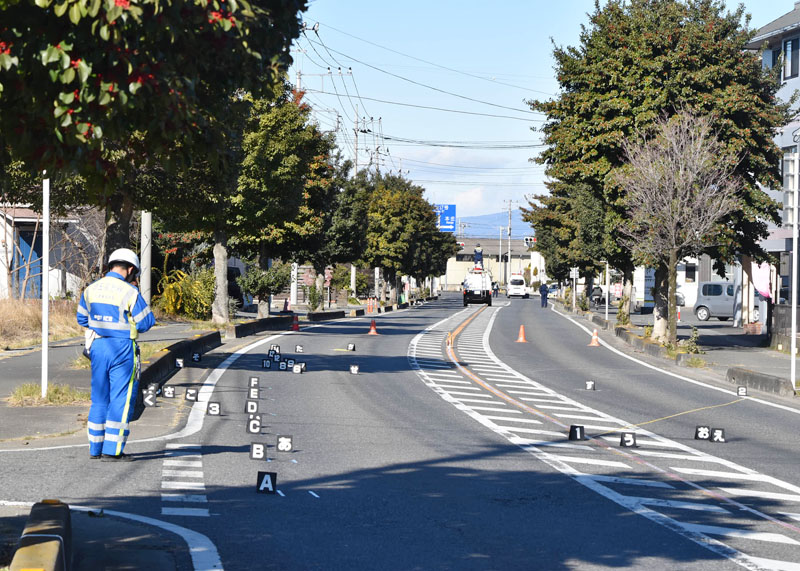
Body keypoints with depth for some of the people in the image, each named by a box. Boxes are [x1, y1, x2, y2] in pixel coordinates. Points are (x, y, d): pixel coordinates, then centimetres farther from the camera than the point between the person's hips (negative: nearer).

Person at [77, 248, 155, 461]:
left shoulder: (91, 289, 5)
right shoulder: (129, 292, -14)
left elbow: (82, 319, 15)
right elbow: (145, 323, -9)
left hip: (97, 346, 6)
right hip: (122, 349, -6)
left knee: (100, 397, 15)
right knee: (121, 398, 0)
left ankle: (96, 448, 18)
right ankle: (112, 451, -2)